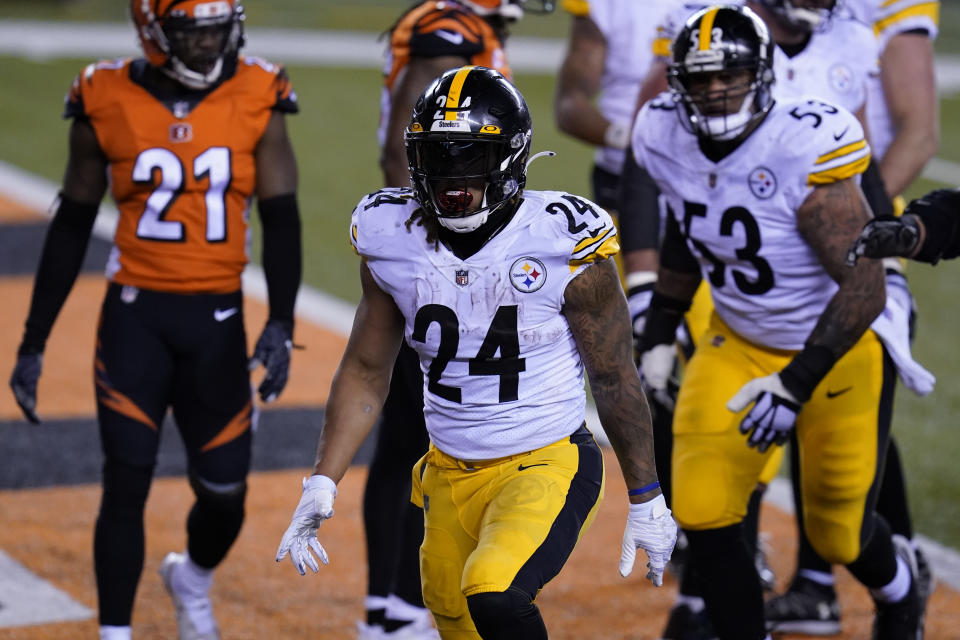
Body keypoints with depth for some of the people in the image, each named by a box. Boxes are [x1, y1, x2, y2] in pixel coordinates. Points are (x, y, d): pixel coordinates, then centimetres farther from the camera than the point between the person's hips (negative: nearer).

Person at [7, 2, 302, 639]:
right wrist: (33, 343, 6)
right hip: (135, 315, -1)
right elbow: (71, 229, 5)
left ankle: (193, 580, 41)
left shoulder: (258, 100, -3)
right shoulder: (107, 102, -3)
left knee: (224, 491, 7)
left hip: (217, 319, 1)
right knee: (127, 483, -7)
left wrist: (281, 324, -14)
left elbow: (281, 222, -1)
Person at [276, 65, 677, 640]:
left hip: (547, 464, -5)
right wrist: (322, 484, 0)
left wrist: (646, 500, 2)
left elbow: (615, 379, -4)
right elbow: (366, 372, 8)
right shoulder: (392, 241, -3)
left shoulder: (563, 242, -14)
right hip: (450, 473, 5)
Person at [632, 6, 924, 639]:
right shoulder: (669, 139, -11)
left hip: (838, 349, -5)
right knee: (703, 514, -11)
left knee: (838, 532, 12)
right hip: (737, 345, 5)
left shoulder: (804, 151, -30)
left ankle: (898, 587, 48)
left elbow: (864, 287, -29)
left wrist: (796, 384, -31)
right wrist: (659, 335, 12)